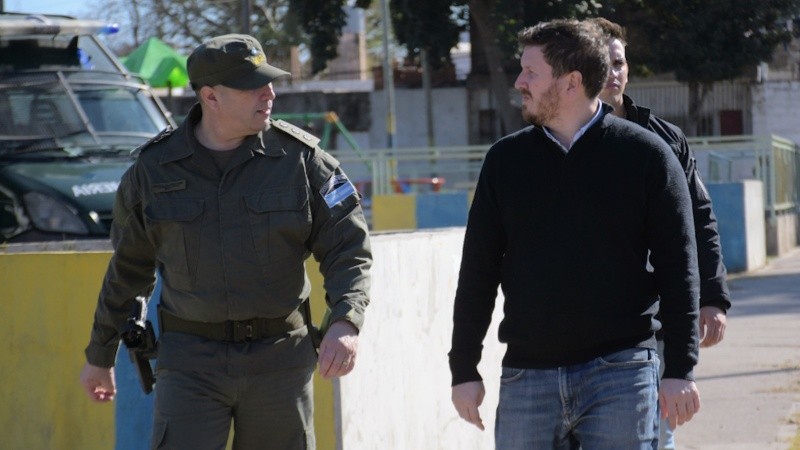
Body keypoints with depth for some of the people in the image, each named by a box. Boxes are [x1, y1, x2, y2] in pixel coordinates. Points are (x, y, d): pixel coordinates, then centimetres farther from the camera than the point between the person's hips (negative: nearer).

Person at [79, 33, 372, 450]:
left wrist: (345, 322, -20)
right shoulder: (154, 169, 0)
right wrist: (99, 356, 20)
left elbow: (348, 247, -1)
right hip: (190, 360, -1)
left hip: (280, 357, 1)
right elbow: (126, 270, 12)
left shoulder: (298, 157, -1)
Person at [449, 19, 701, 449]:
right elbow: (478, 270, 10)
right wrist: (463, 369, 7)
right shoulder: (506, 159, 8)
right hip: (526, 376, 3)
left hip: (620, 371, -3)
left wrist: (680, 369, -7)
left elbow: (678, 268, -2)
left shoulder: (646, 154, -1)